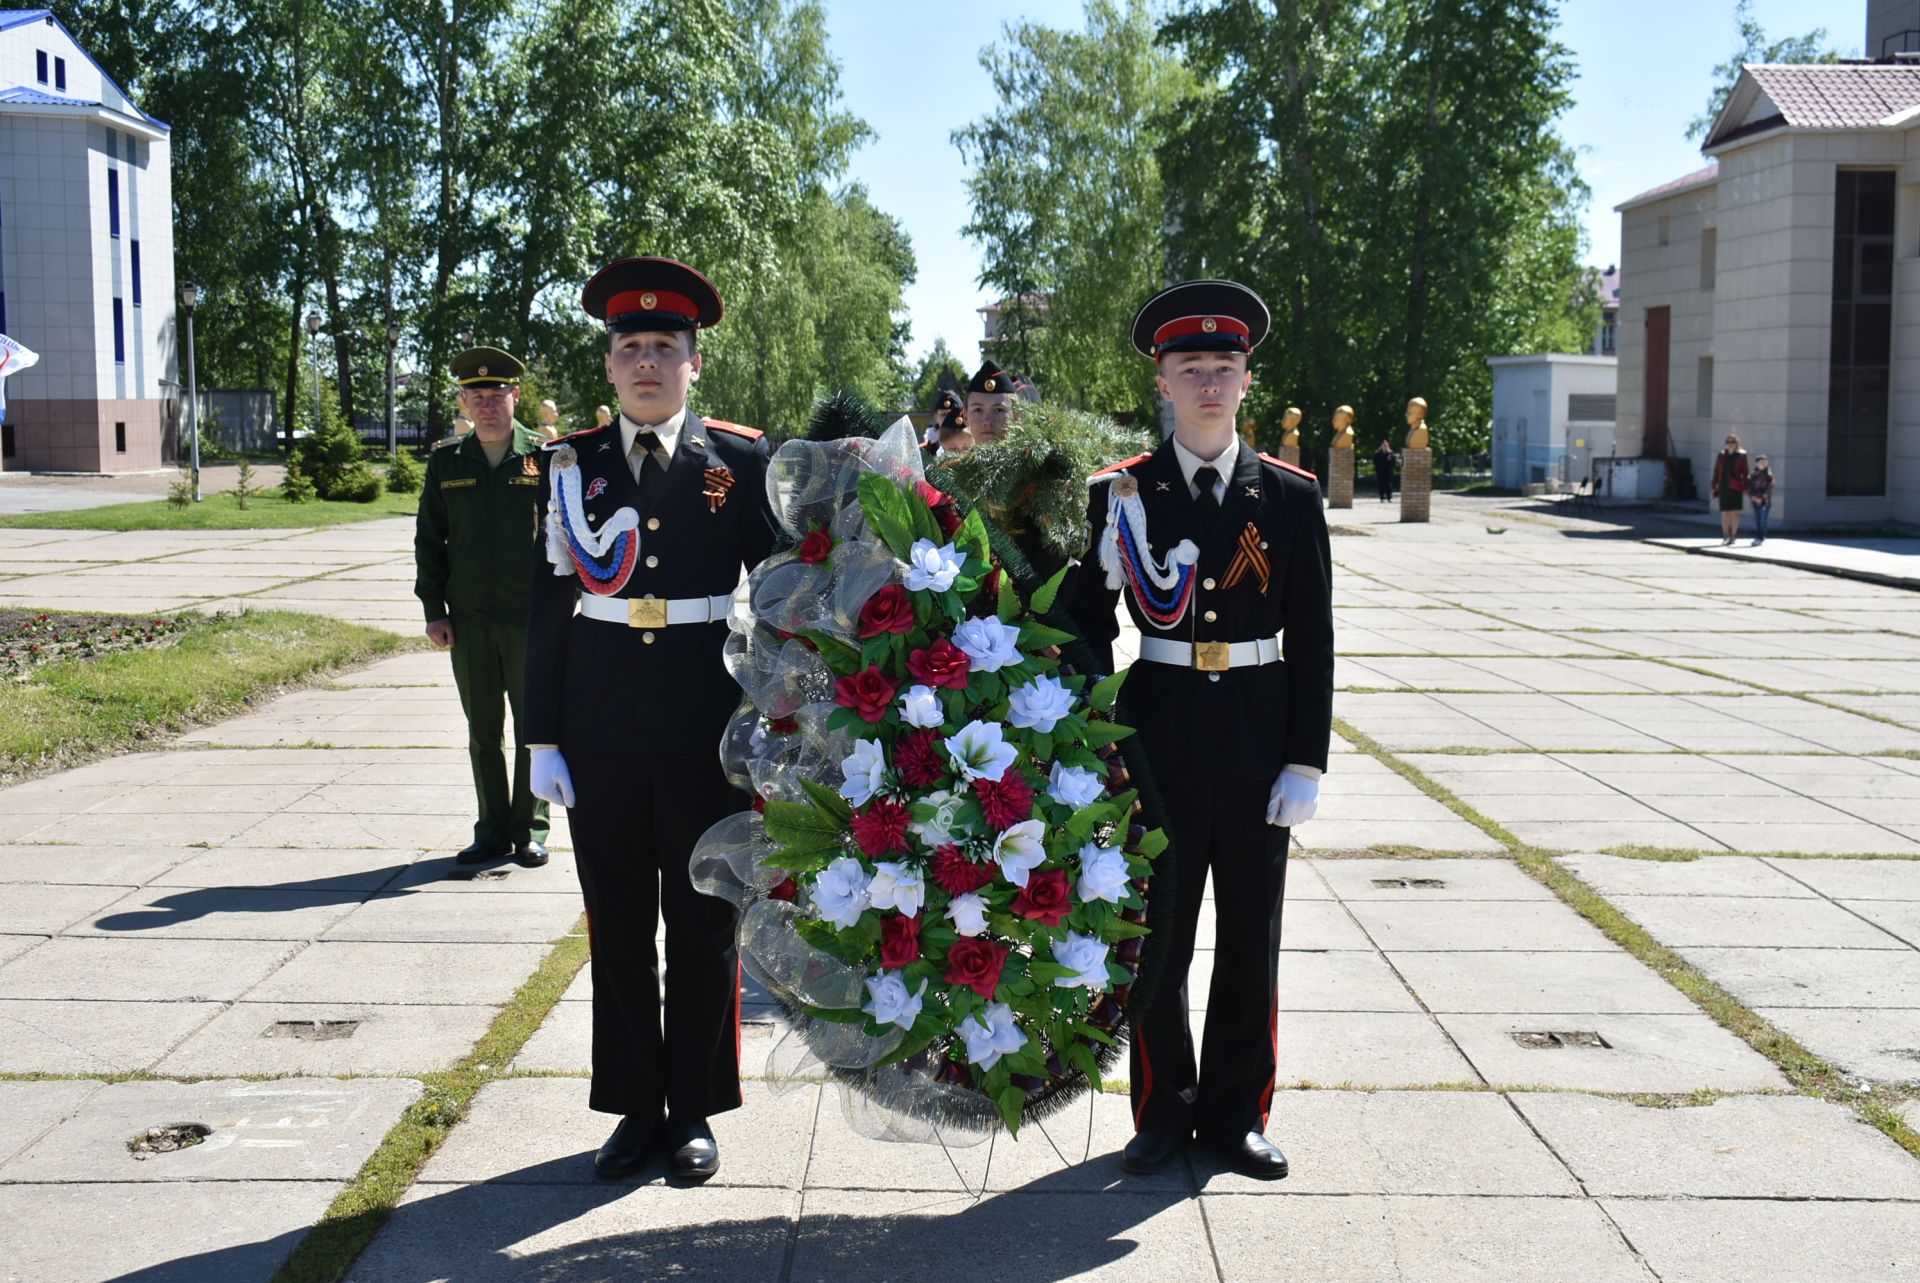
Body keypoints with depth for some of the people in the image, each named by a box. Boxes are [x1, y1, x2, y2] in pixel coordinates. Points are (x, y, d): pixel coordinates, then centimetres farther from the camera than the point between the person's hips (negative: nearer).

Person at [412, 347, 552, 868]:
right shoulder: (445, 462, 6)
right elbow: (428, 538, 10)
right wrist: (433, 609, 4)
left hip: (531, 619, -3)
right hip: (468, 620, 3)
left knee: (533, 727, 4)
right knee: (482, 731, 10)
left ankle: (530, 829, 15)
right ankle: (493, 829, 20)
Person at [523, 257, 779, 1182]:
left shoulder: (741, 461, -1)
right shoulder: (571, 463, 4)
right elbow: (546, 605, 4)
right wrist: (544, 739, 0)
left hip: (707, 723, -1)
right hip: (602, 725, 2)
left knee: (705, 923, 7)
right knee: (618, 924, 10)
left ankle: (694, 1110, 22)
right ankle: (635, 1108, 24)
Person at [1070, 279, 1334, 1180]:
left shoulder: (1290, 495, 1)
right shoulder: (1123, 493, 0)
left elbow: (1312, 641, 1)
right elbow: (1089, 624, 3)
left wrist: (1307, 761, -5)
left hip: (1259, 736, 1)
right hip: (1159, 731, -1)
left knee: (1251, 935, 10)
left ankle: (1235, 1113, 24)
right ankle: (1164, 1111, 23)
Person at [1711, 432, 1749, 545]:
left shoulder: (1742, 455, 0)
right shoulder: (1721, 455, 7)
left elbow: (1745, 472, 1)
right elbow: (1716, 471, 9)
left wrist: (1745, 488, -2)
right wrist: (1714, 487, 4)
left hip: (1736, 487, -2)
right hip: (1723, 486, 2)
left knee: (1734, 511, -3)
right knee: (1725, 512, 3)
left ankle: (1733, 536, 4)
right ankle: (1725, 536, 9)